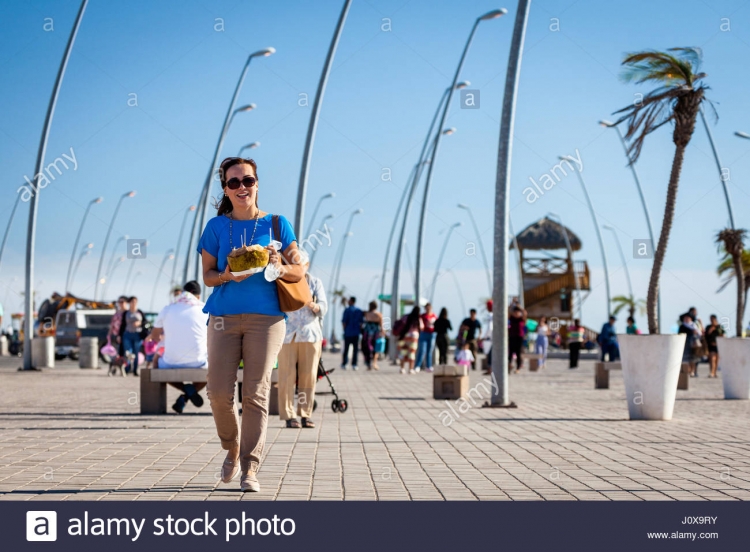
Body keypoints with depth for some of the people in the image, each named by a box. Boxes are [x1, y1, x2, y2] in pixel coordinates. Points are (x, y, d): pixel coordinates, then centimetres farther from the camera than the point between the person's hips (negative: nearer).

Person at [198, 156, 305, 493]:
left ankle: (250, 469, -3)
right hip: (224, 317, 1)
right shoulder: (216, 227, 9)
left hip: (266, 317, -1)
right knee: (219, 392, -6)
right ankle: (232, 449, 21)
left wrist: (280, 268, -15)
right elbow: (207, 275, 9)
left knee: (256, 394, -7)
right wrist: (227, 276, -13)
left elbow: (299, 271, 7)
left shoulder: (275, 224, 7)